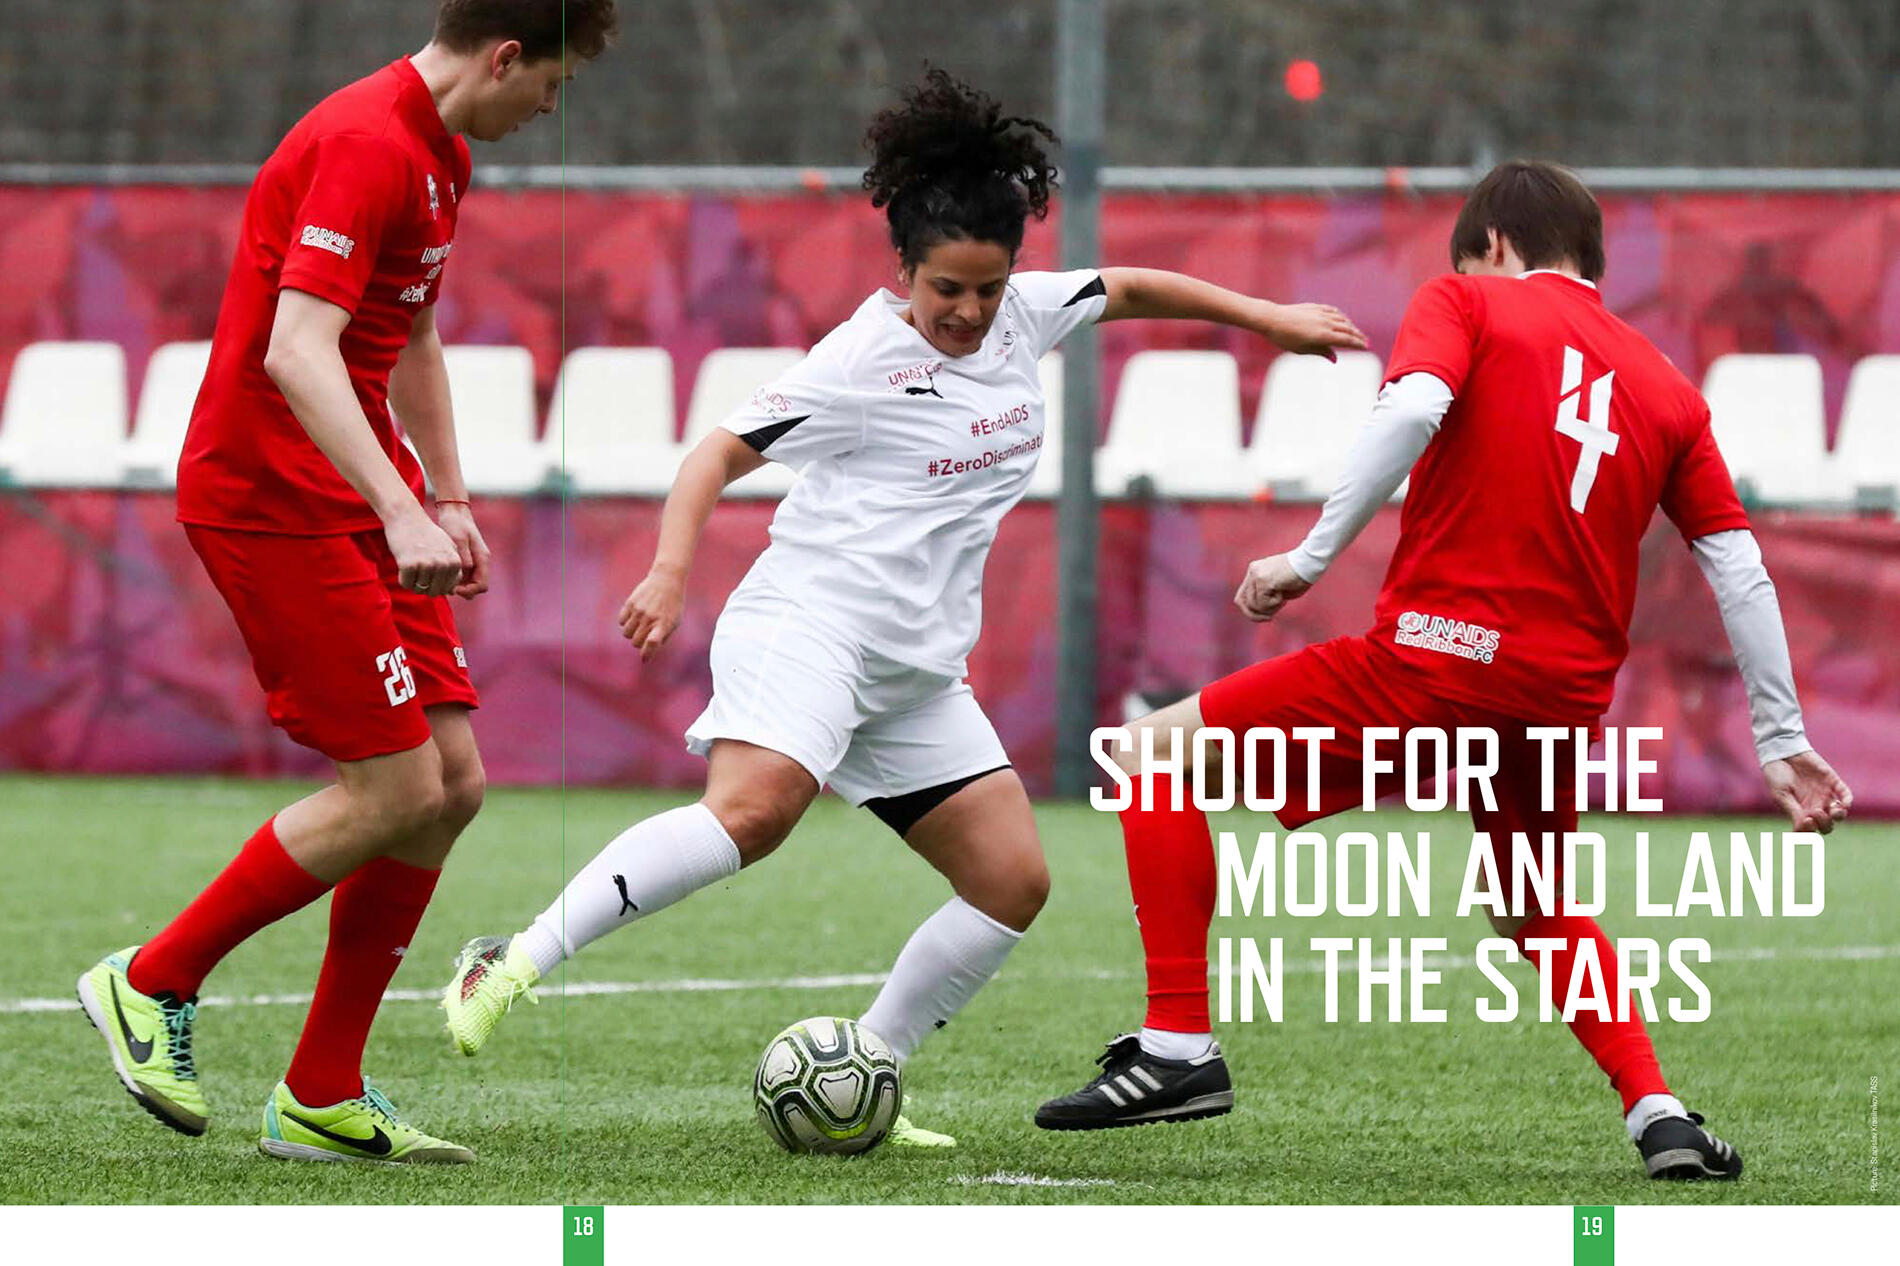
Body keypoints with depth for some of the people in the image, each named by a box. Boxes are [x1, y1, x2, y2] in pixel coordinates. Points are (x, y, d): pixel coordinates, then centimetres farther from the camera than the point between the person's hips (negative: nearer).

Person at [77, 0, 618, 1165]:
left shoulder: (442, 153, 13)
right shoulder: (365, 147, -20)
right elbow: (296, 352, -29)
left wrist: (449, 499, 22)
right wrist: (401, 513, -36)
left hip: (360, 493, 10)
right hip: (272, 493, -10)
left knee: (452, 784, 4)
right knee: (397, 789, -11)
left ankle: (323, 1099, 10)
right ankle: (153, 984, 5)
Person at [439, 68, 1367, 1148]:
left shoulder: (1020, 316, 9)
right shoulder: (860, 361, -10)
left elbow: (1127, 289, 29)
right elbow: (720, 454, -11)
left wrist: (1266, 316, 31)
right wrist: (671, 571, -27)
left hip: (917, 672, 8)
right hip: (809, 624, -8)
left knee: (1015, 881, 1)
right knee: (753, 810, -33)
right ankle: (515, 965, -32)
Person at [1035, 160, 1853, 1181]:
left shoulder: (1467, 302, 6)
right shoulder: (1667, 388, 18)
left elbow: (1412, 407, -16)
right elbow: (1739, 569, 13)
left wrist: (1312, 557, -13)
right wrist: (1782, 741, 16)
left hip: (1433, 656, -5)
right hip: (1569, 694, 5)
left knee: (1160, 752, 6)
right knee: (1542, 913, 32)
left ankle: (1178, 1045, -4)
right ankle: (1658, 1114, 16)